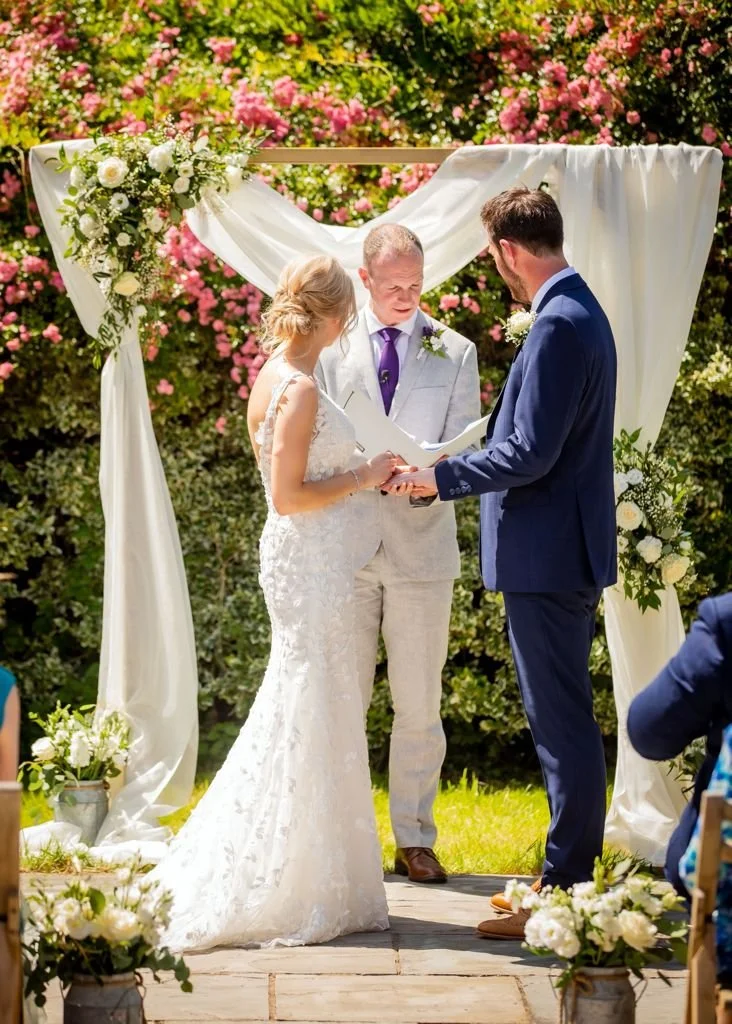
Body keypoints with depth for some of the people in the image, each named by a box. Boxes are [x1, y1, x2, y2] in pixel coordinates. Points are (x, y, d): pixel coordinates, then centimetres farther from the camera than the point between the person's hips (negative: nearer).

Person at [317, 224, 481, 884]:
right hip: (346, 544, 0)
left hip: (422, 545, 0)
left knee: (419, 705, 3)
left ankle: (415, 838, 10)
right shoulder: (331, 349, 7)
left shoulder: (454, 353, 9)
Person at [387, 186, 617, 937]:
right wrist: (455, 472, 18)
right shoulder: (579, 313, 13)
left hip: (548, 556, -11)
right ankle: (566, 879, 22)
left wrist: (442, 478, -12)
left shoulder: (558, 327, -20)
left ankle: (564, 892, -1)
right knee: (564, 720, 15)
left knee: (563, 725, -5)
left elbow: (530, 454, -23)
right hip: (564, 549, 11)